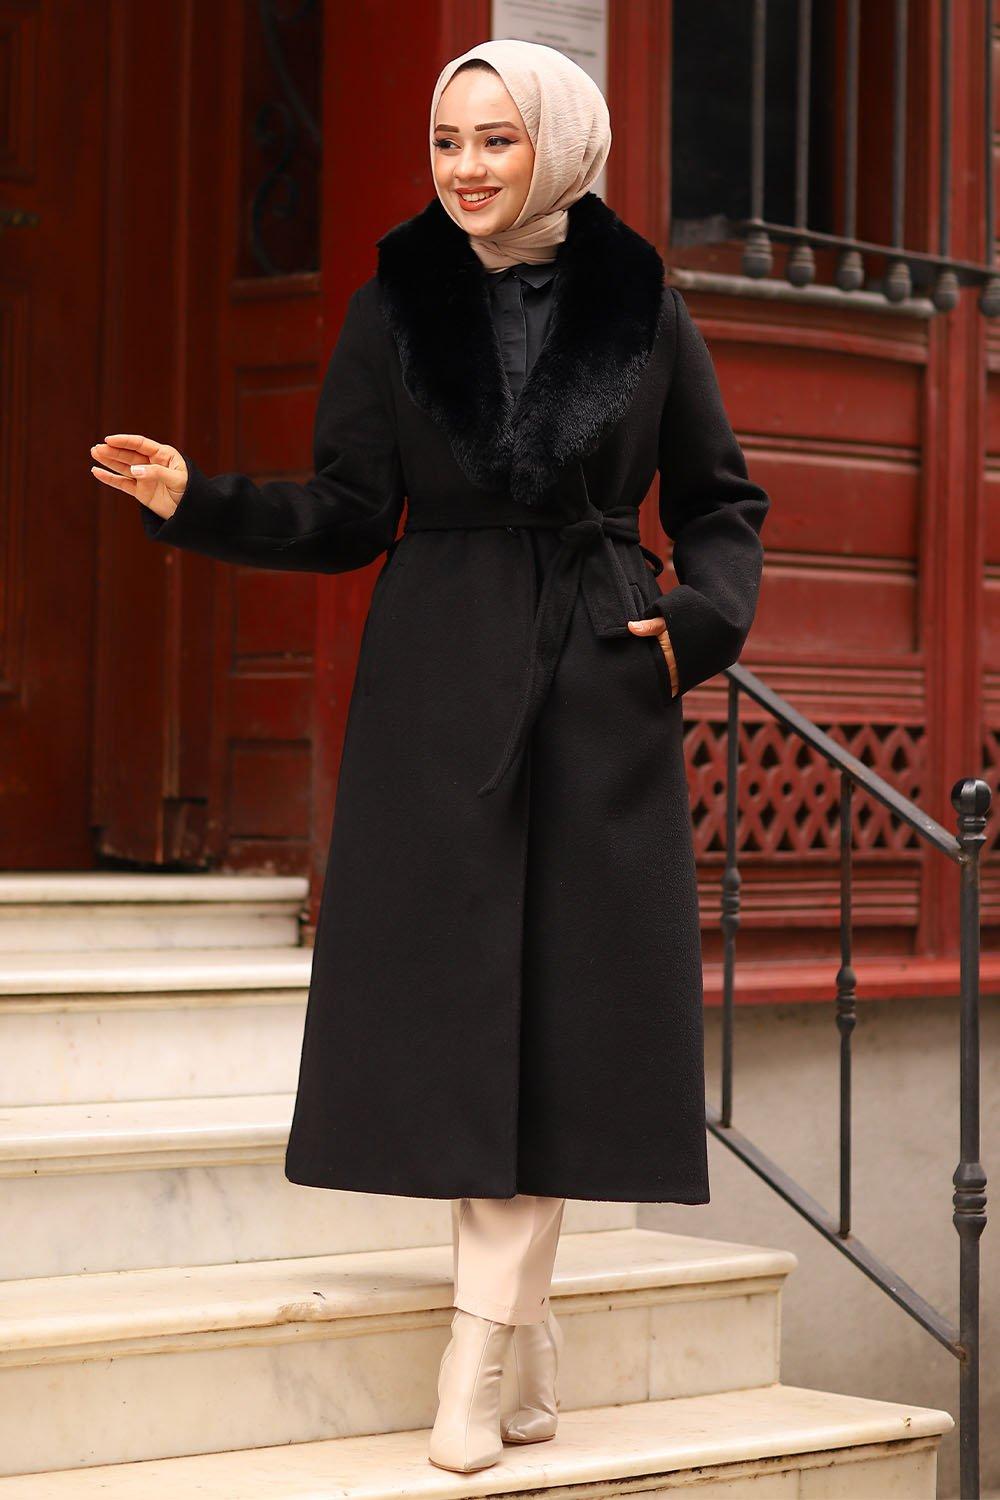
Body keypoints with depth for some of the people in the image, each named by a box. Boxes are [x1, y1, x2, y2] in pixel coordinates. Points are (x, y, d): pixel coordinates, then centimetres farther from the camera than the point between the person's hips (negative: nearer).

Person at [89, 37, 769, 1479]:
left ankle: (479, 1346, 1)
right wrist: (199, 498, -9)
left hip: (599, 685, 0)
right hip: (439, 690, 0)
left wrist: (702, 617, -5)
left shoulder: (642, 305, 4)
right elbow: (348, 514, 4)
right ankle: (525, 1329, 10)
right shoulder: (397, 303, 4)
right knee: (456, 985, -2)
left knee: (563, 990, -3)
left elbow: (722, 501, 12)